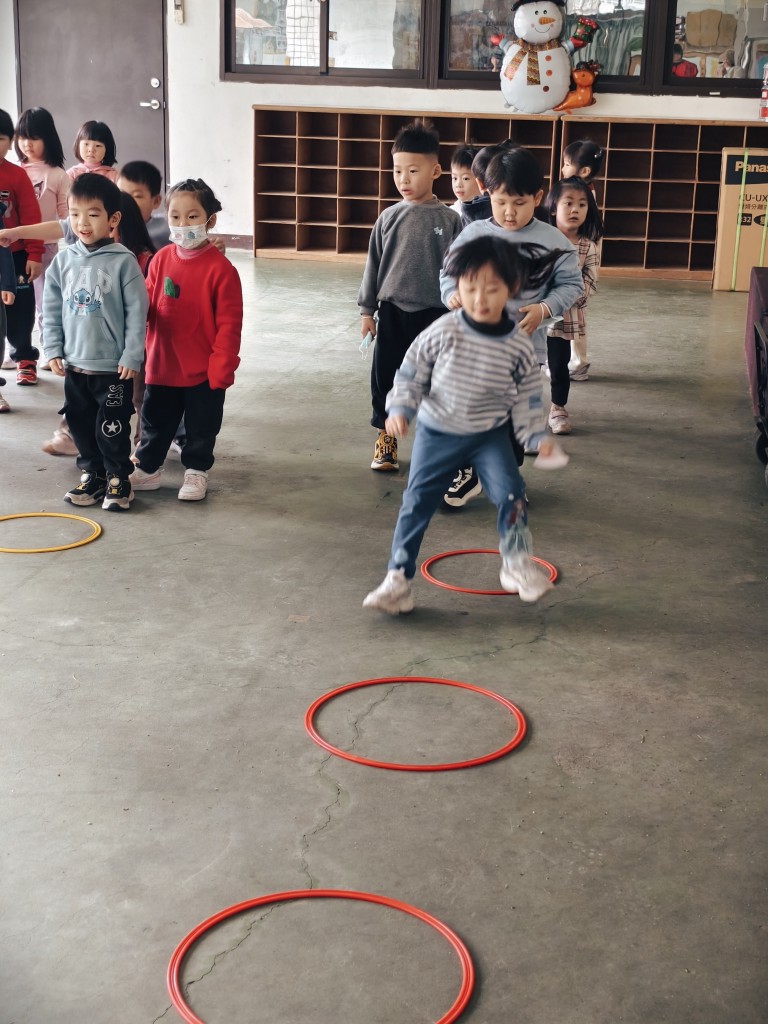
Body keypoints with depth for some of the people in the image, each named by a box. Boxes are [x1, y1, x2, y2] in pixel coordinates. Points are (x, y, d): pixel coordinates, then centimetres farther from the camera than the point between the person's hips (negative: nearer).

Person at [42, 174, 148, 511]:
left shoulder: (123, 261, -10)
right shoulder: (63, 260, 3)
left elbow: (137, 312, -9)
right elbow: (51, 309, 8)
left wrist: (131, 356, -11)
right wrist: (53, 350, 3)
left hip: (114, 367, -5)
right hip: (74, 365, 5)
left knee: (112, 428, 2)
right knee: (81, 424, 14)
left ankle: (118, 479, 19)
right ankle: (92, 475, 29)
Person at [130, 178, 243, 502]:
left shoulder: (220, 268, -15)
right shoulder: (161, 259, -2)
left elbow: (228, 324, -14)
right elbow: (146, 304, 6)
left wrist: (221, 368, -14)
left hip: (204, 370, -4)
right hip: (161, 365, 4)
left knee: (201, 425, 13)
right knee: (155, 421, 18)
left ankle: (196, 471, 32)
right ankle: (147, 468, 35)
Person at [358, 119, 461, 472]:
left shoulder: (449, 220, -4)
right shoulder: (389, 218, 0)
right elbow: (373, 264, 6)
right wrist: (367, 310, 6)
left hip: (433, 313, -2)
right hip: (392, 311, 2)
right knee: (384, 376, 7)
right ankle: (385, 437, 22)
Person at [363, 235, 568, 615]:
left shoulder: (519, 345, -10)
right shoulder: (443, 333, -15)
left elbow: (528, 397, 1)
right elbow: (412, 372, -5)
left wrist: (538, 435, -6)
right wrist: (400, 409, -17)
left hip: (490, 434, 0)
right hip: (437, 431, 0)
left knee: (509, 490, -15)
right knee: (417, 501, 0)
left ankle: (517, 562, 8)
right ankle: (398, 577, 10)